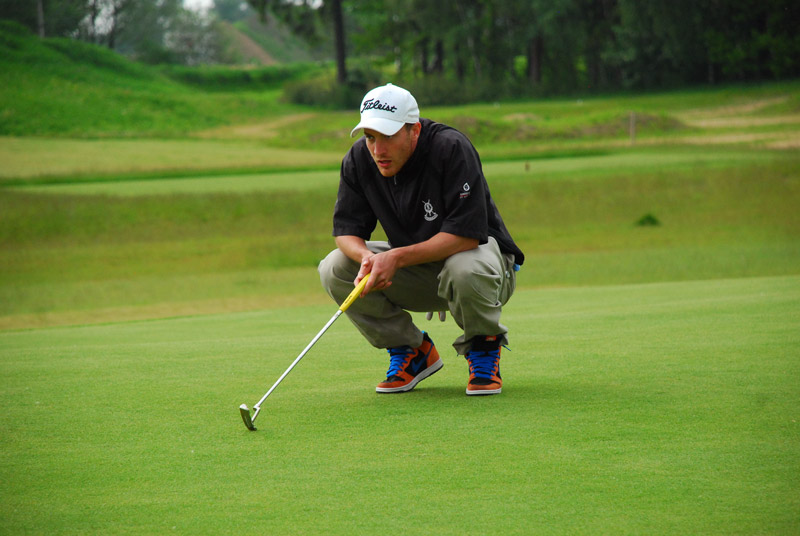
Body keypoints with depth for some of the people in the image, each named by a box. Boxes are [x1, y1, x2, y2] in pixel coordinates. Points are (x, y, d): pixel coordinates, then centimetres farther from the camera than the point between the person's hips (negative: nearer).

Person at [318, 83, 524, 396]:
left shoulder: (451, 149, -27)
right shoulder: (358, 159, -10)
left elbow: (467, 234, -32)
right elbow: (345, 229, -6)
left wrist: (397, 257, -37)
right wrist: (366, 257, -30)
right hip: (416, 276, 5)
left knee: (465, 270, -41)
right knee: (334, 269, -15)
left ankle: (484, 348, -8)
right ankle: (412, 352, 2)